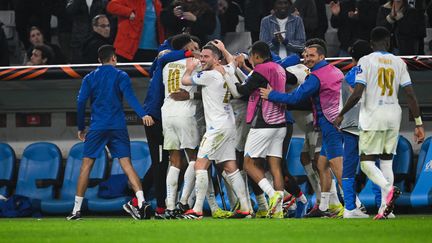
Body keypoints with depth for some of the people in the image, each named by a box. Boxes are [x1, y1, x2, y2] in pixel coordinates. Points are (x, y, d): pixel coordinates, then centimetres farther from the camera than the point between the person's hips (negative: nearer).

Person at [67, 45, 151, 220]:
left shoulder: (89, 78, 10)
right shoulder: (120, 76, 5)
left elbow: (81, 102, 2)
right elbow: (130, 97, -11)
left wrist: (81, 127, 10)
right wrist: (142, 115, -20)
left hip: (97, 127, 0)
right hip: (118, 126, 0)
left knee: (86, 165, 7)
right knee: (126, 164, -5)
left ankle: (77, 209, 5)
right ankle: (141, 201, -23)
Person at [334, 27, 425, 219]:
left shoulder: (366, 61, -5)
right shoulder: (398, 62, 6)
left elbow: (357, 94, -13)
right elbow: (411, 95, 1)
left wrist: (341, 115, 0)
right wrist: (419, 124, 4)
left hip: (373, 116, -4)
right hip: (393, 116, 4)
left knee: (366, 161, 0)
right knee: (386, 160, 9)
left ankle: (388, 189, -27)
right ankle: (384, 208, 3)